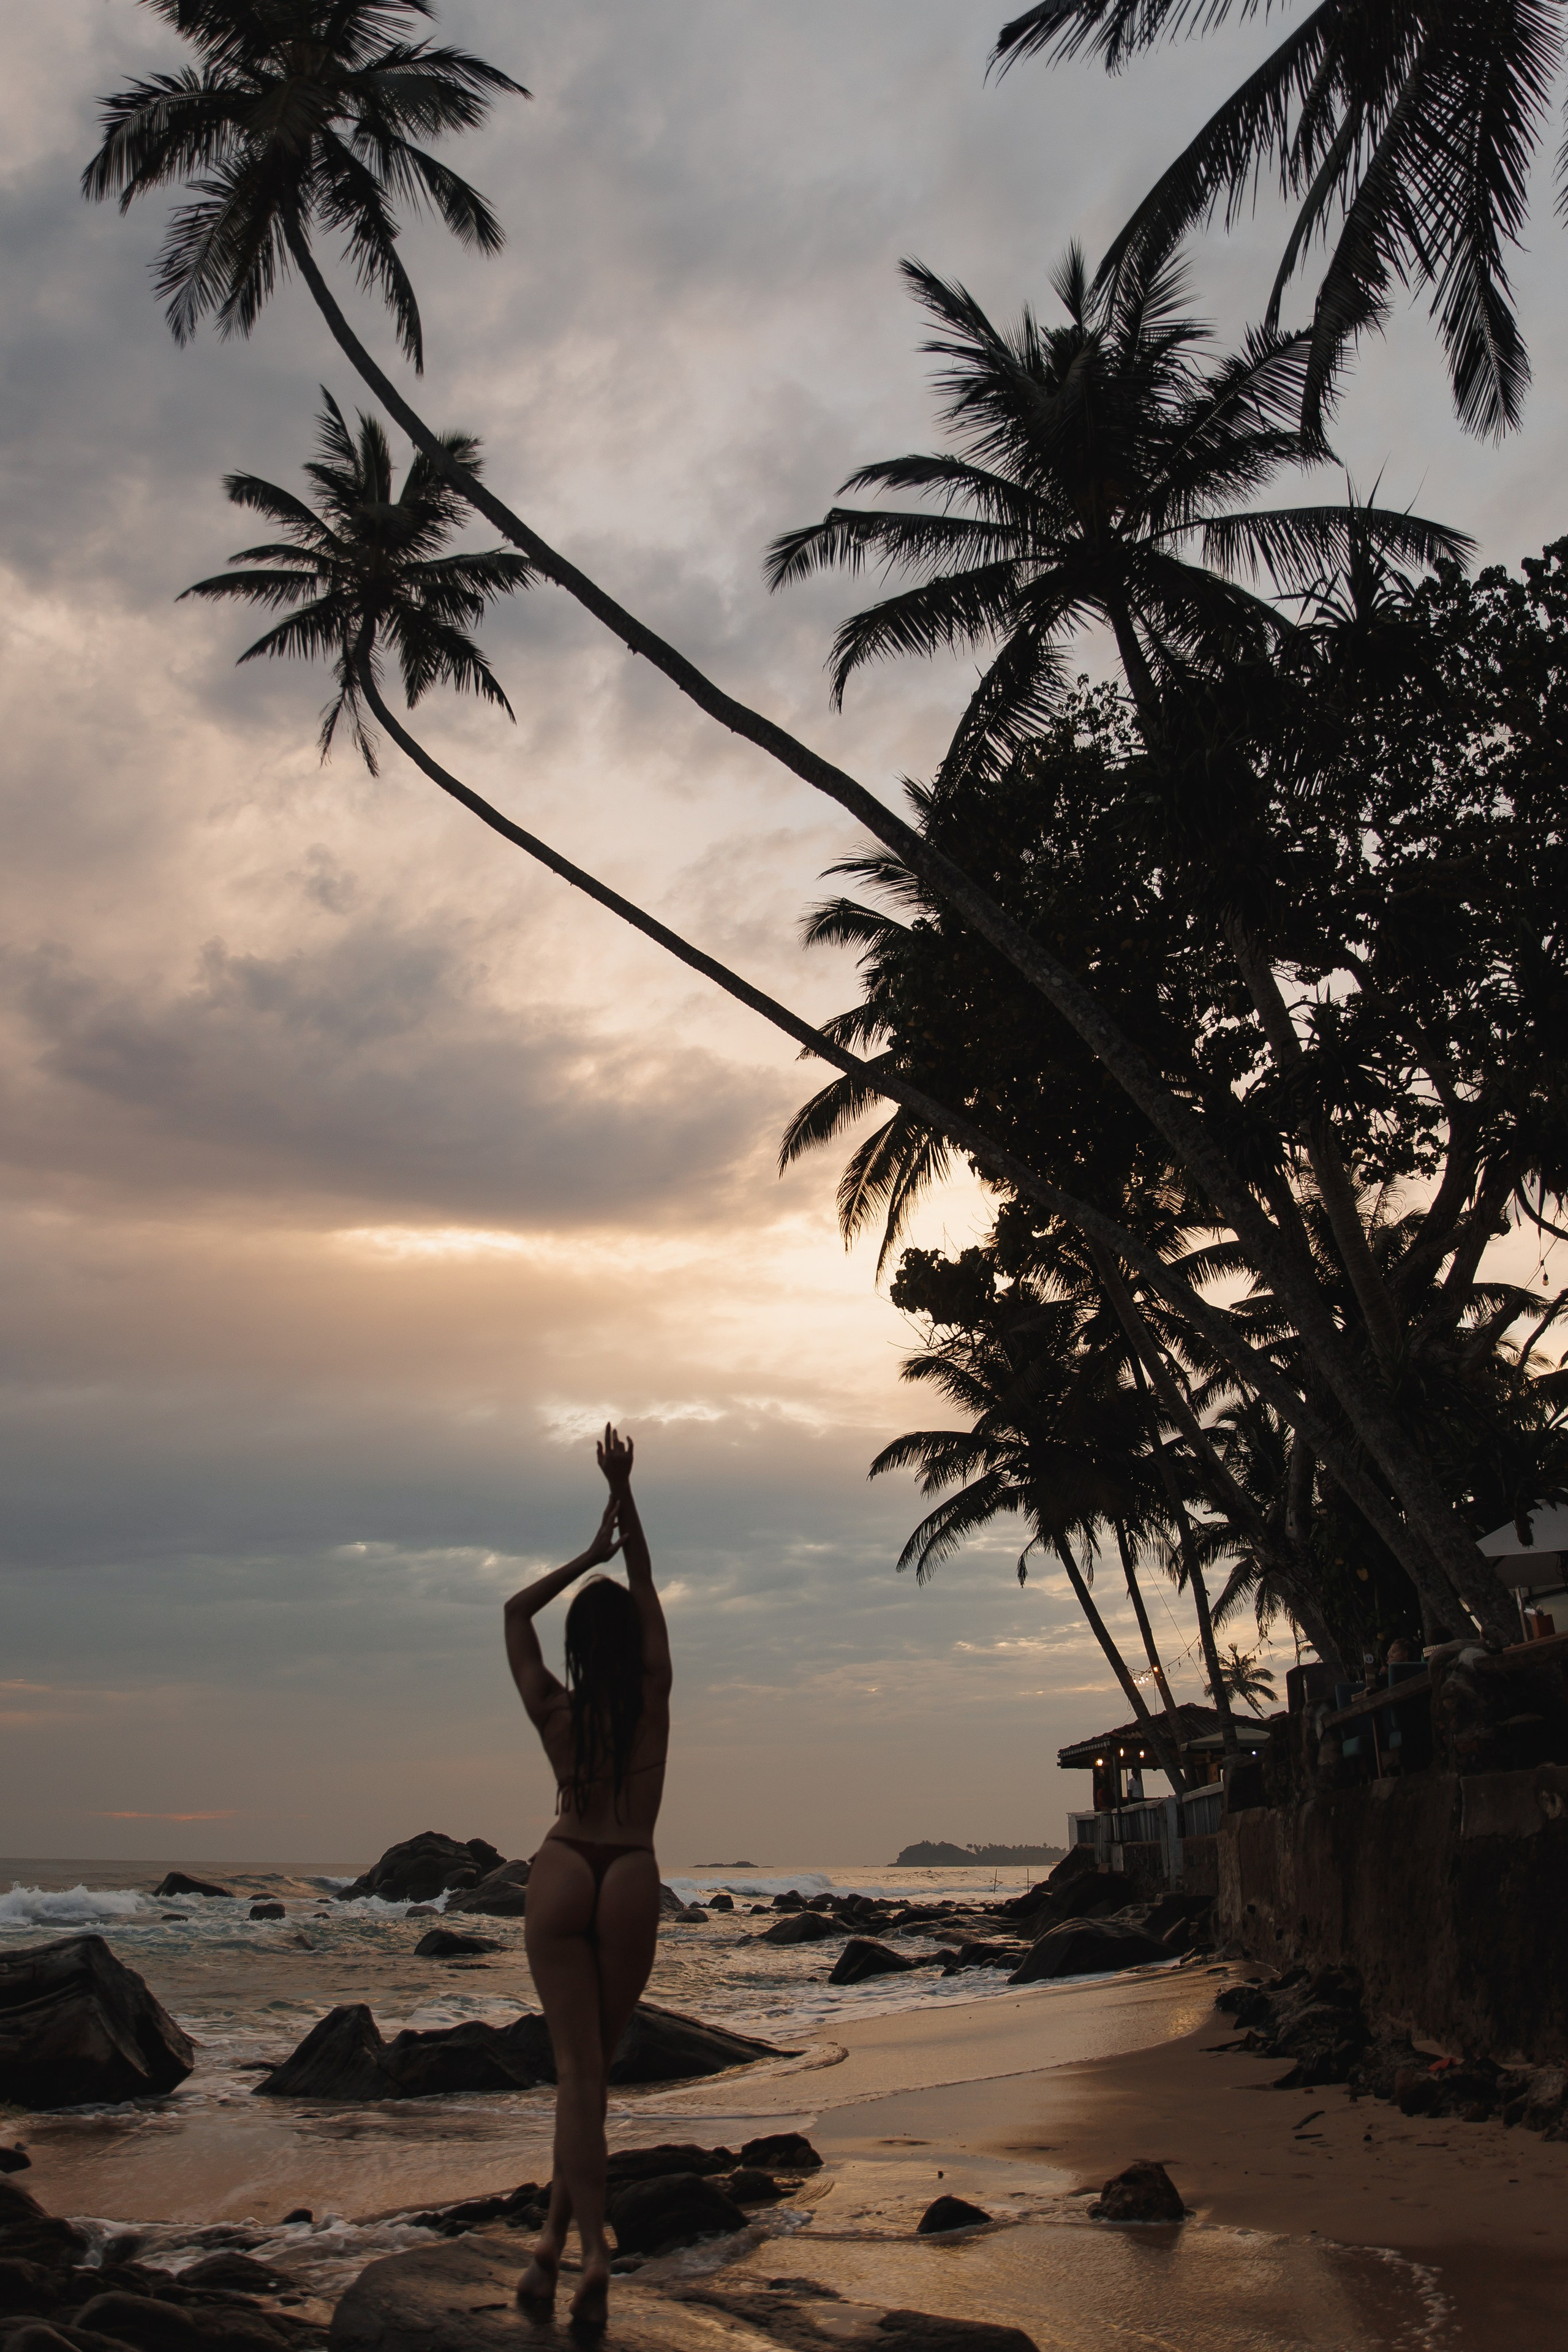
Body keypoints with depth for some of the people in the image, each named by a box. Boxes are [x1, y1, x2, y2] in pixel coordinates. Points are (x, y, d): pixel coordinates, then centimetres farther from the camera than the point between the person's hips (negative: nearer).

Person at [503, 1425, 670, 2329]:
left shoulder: (555, 1711, -1)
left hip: (563, 1875, 0)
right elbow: (649, 1592, 4)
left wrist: (588, 1556, 11)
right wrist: (624, 1496, 4)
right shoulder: (653, 1700, -2)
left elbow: (516, 1611, 12)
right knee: (597, 2061, 9)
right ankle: (556, 2238, 5)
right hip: (633, 1882, 0)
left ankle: (591, 2249, -12)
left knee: (578, 2066, -2)